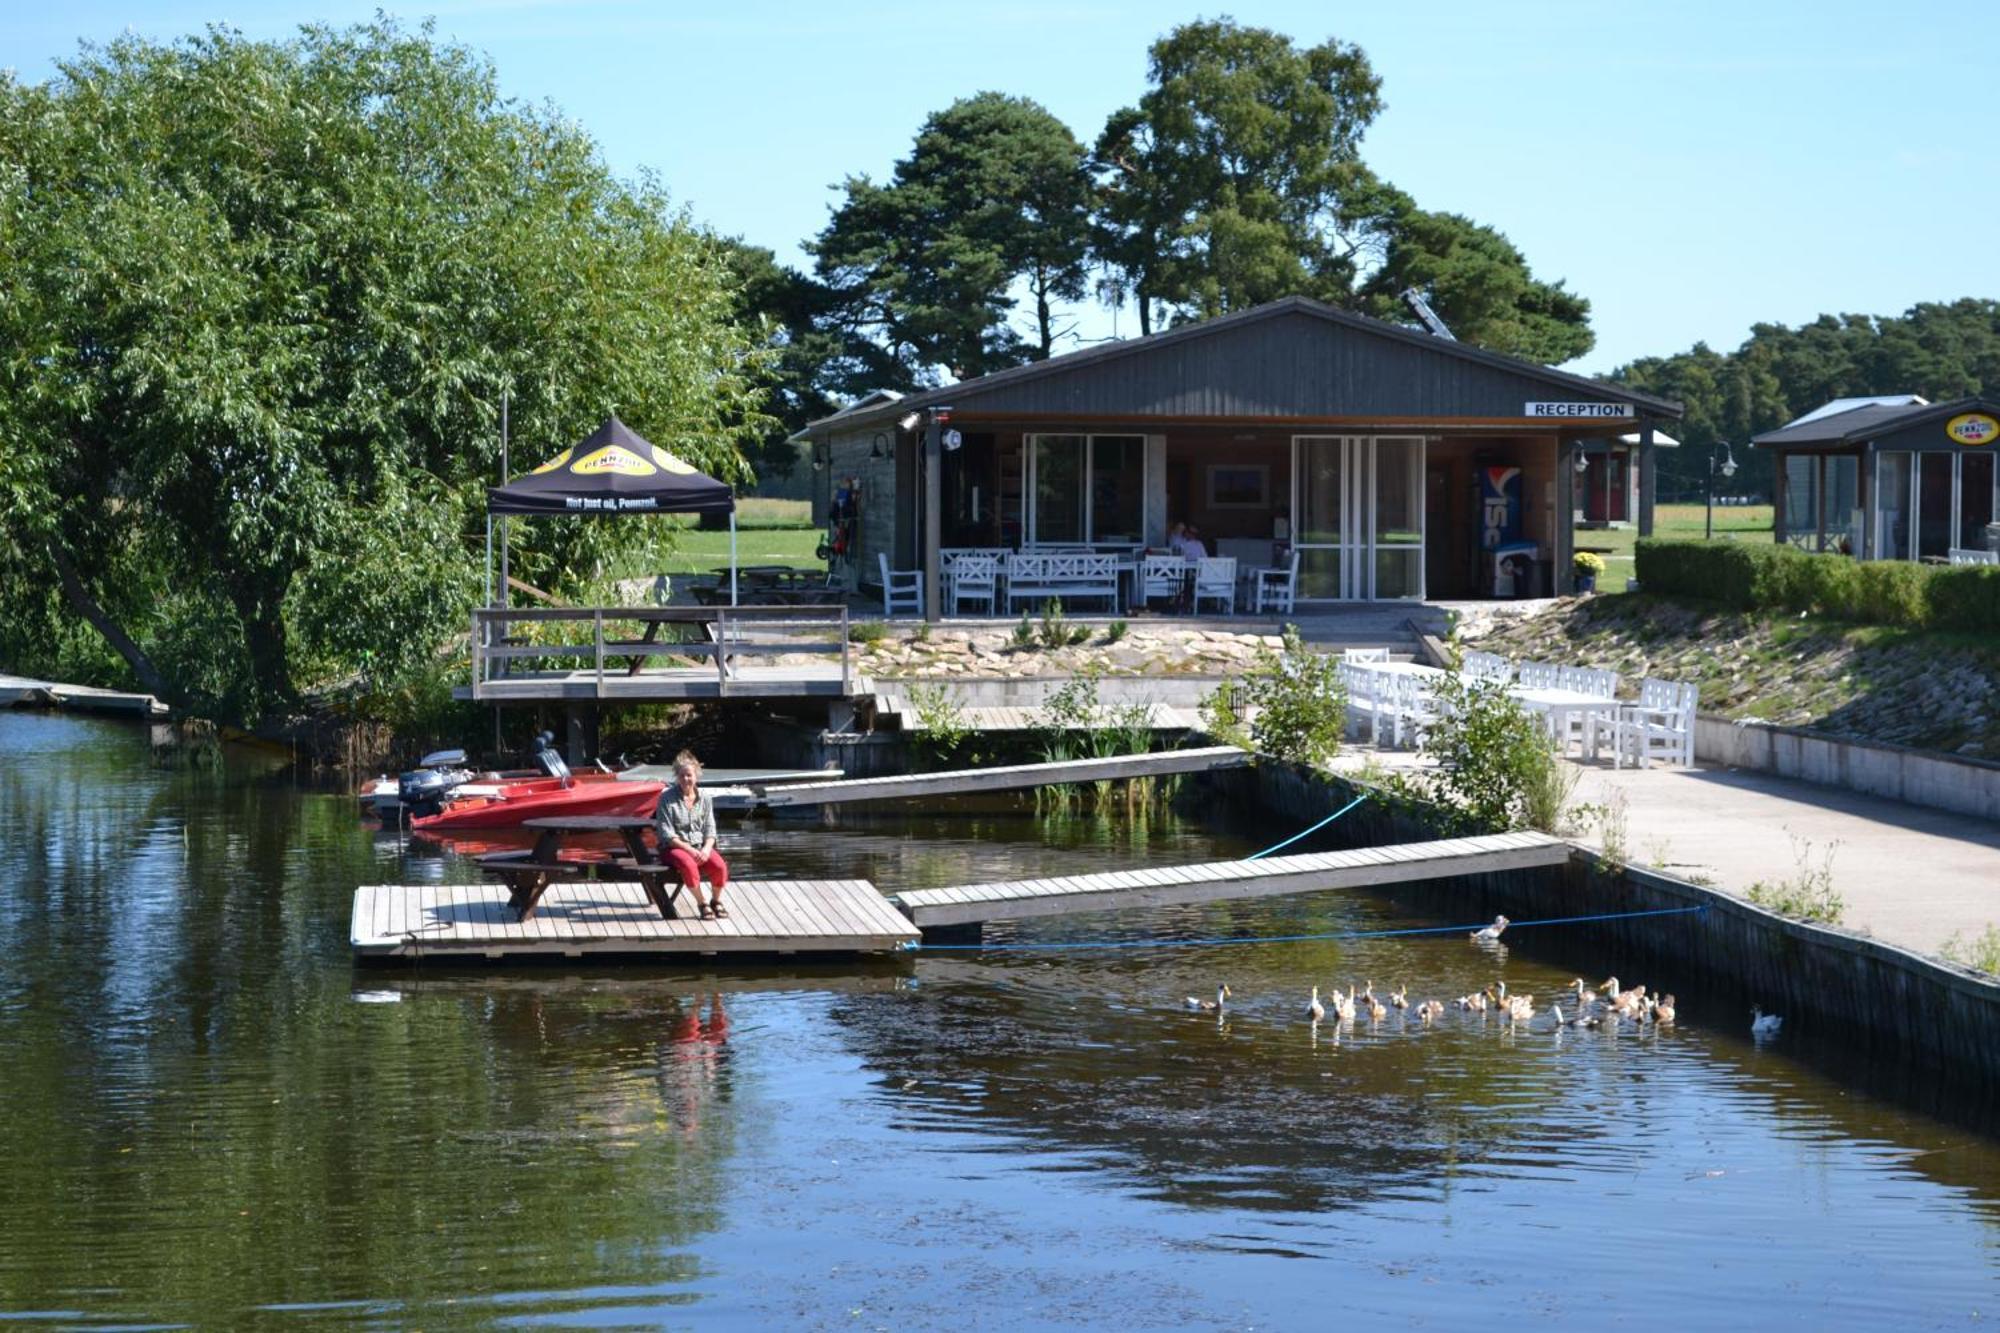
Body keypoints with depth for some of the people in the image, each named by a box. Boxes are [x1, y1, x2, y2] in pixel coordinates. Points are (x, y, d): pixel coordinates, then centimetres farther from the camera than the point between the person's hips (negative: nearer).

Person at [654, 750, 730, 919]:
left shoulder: (705, 799, 8)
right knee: (689, 865, -37)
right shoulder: (667, 798, -5)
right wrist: (689, 850, -19)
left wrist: (706, 848, -14)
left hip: (700, 846, 3)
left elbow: (710, 829, 8)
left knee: (720, 865, -26)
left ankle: (716, 901, 0)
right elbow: (666, 834, -10)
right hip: (674, 847, -3)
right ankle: (702, 904, -18)